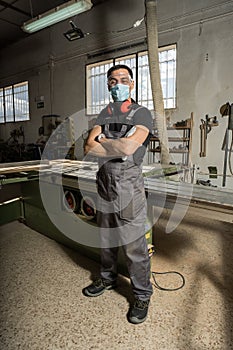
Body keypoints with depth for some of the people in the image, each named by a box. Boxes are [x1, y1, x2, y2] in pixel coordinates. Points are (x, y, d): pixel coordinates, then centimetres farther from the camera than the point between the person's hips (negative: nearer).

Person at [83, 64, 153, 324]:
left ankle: (142, 295, 22)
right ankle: (107, 278, 41)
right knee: (106, 236, 19)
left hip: (129, 183, -5)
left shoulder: (141, 113, -4)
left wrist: (102, 142, -7)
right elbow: (89, 147, -1)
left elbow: (128, 148, -21)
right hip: (104, 181, 6)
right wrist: (115, 146, -13)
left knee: (134, 242, 1)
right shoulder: (105, 113, 12)